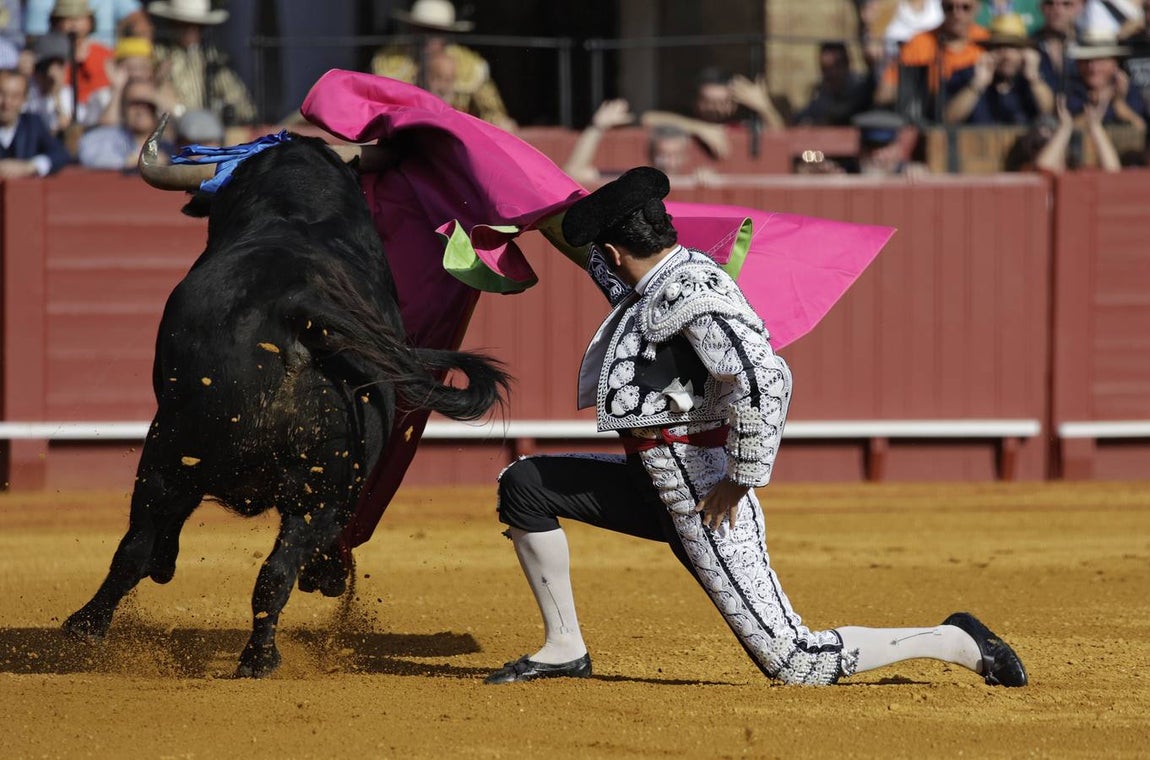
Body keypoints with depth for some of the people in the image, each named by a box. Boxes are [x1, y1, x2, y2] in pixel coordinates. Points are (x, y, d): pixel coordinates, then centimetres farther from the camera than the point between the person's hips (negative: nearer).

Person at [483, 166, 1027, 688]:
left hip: (705, 497, -10)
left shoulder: (691, 294, -21)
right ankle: (564, 650, 16)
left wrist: (741, 479, -23)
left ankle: (957, 642, 0)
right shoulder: (659, 284, 9)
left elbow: (765, 379, -32)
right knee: (523, 485, 13)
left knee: (793, 663, -10)